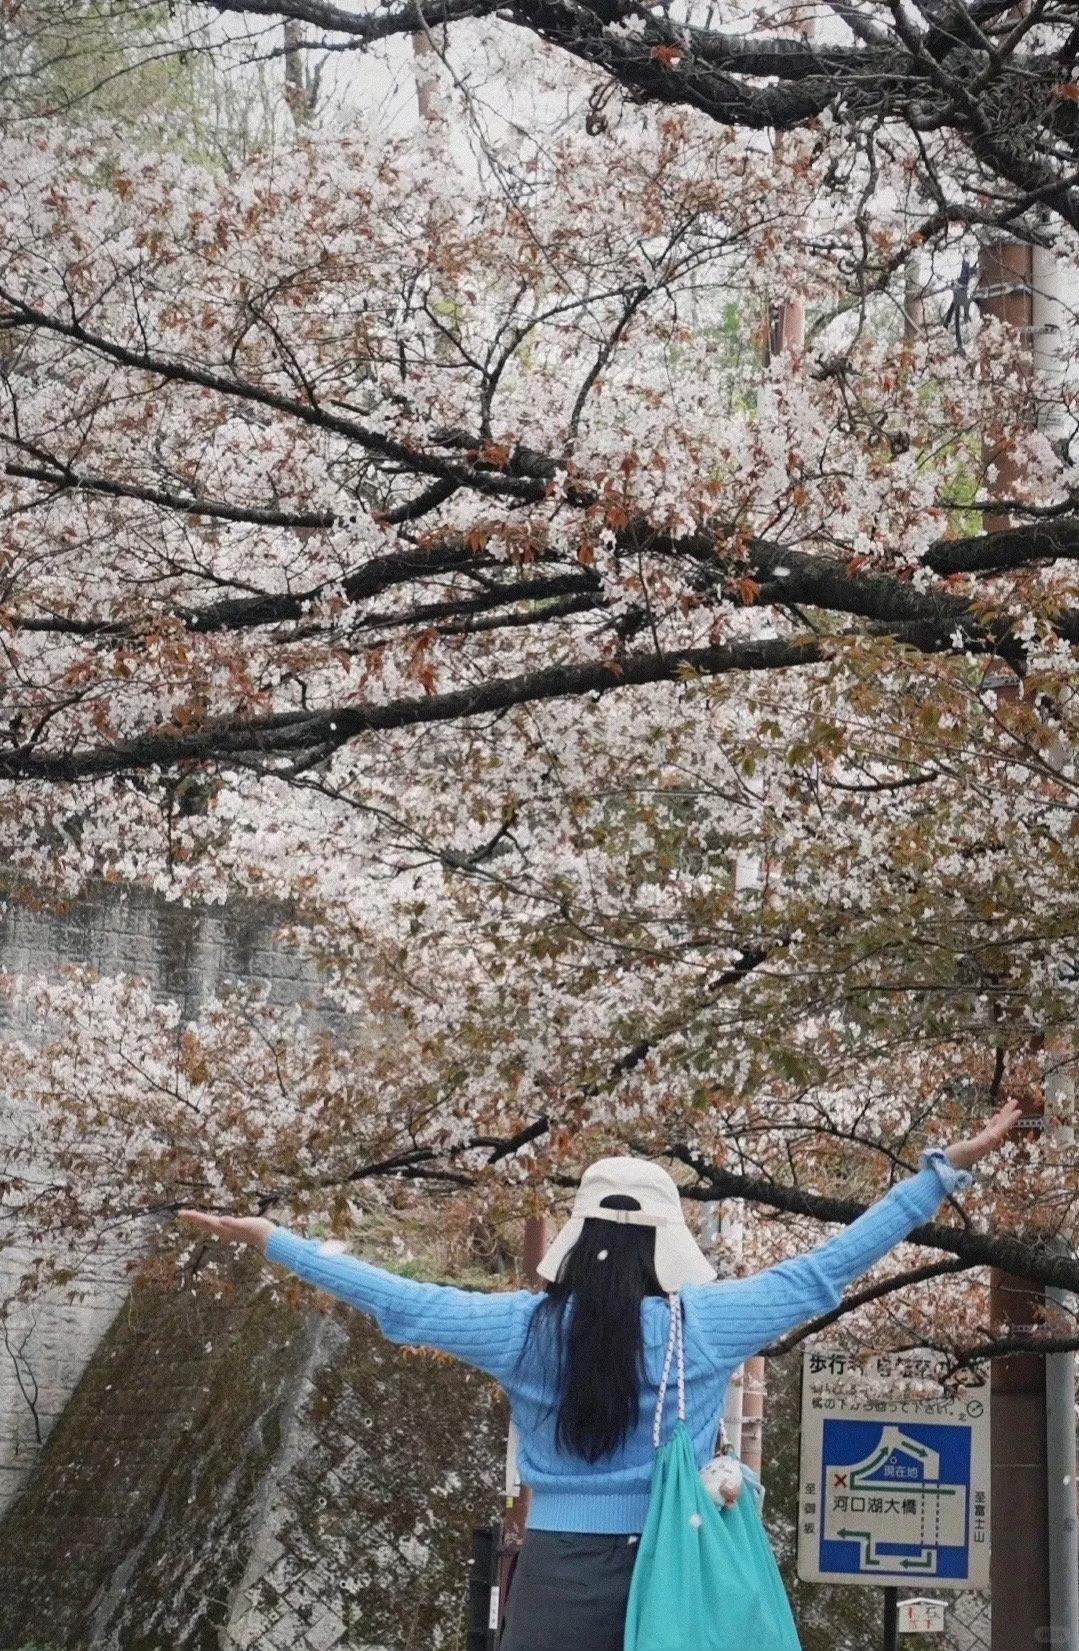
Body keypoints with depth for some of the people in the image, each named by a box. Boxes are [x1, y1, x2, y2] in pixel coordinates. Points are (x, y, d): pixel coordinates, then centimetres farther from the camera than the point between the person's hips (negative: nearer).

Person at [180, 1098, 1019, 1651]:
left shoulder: (525, 1325, -1)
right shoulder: (706, 1324, -5)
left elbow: (396, 1298, 6)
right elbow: (828, 1268, -1)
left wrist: (270, 1238, 18)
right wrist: (948, 1166, 5)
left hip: (558, 1575, 1)